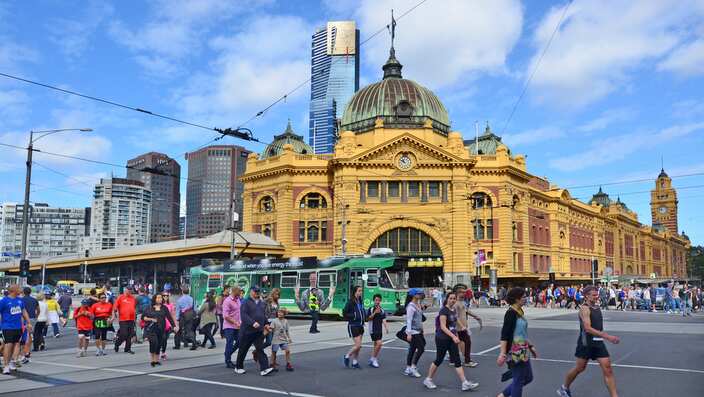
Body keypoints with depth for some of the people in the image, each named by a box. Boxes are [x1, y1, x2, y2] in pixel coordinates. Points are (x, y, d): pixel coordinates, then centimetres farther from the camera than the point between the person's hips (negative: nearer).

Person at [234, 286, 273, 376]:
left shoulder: (261, 303, 15)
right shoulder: (246, 303, -7)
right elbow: (244, 315, -19)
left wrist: (266, 324, 16)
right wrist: (253, 323, -29)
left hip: (259, 331, 5)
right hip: (247, 331, -5)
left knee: (260, 350, -3)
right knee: (243, 350, 9)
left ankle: (264, 369, -9)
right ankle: (238, 367, 26)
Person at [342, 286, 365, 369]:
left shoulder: (361, 301, 8)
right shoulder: (350, 302, -14)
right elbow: (344, 313, -14)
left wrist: (364, 318, 6)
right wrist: (354, 316, -20)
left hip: (360, 325, 7)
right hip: (353, 326, -7)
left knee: (358, 346, 10)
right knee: (358, 345, -10)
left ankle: (354, 362, 21)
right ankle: (347, 356, 12)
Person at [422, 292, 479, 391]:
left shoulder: (453, 310, 8)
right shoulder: (444, 310, -16)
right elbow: (443, 327, -23)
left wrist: (456, 336, 18)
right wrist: (453, 336, -30)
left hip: (451, 339, 7)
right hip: (442, 339, -7)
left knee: (457, 361, 3)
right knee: (439, 360, 4)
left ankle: (465, 383, 1)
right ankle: (428, 380, 21)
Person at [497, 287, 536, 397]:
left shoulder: (519, 312, 9)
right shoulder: (511, 313, -18)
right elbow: (504, 334, -22)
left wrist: (530, 346, 23)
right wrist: (502, 353, -26)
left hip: (522, 352, 9)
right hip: (515, 352, -9)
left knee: (528, 378, 17)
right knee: (518, 380, 0)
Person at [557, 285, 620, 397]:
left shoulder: (597, 307, 9)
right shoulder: (584, 309, -16)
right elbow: (587, 328, -27)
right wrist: (607, 336, -32)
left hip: (598, 342, 7)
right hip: (586, 343, -7)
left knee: (608, 369, -1)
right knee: (580, 368, 8)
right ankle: (564, 388, 30)